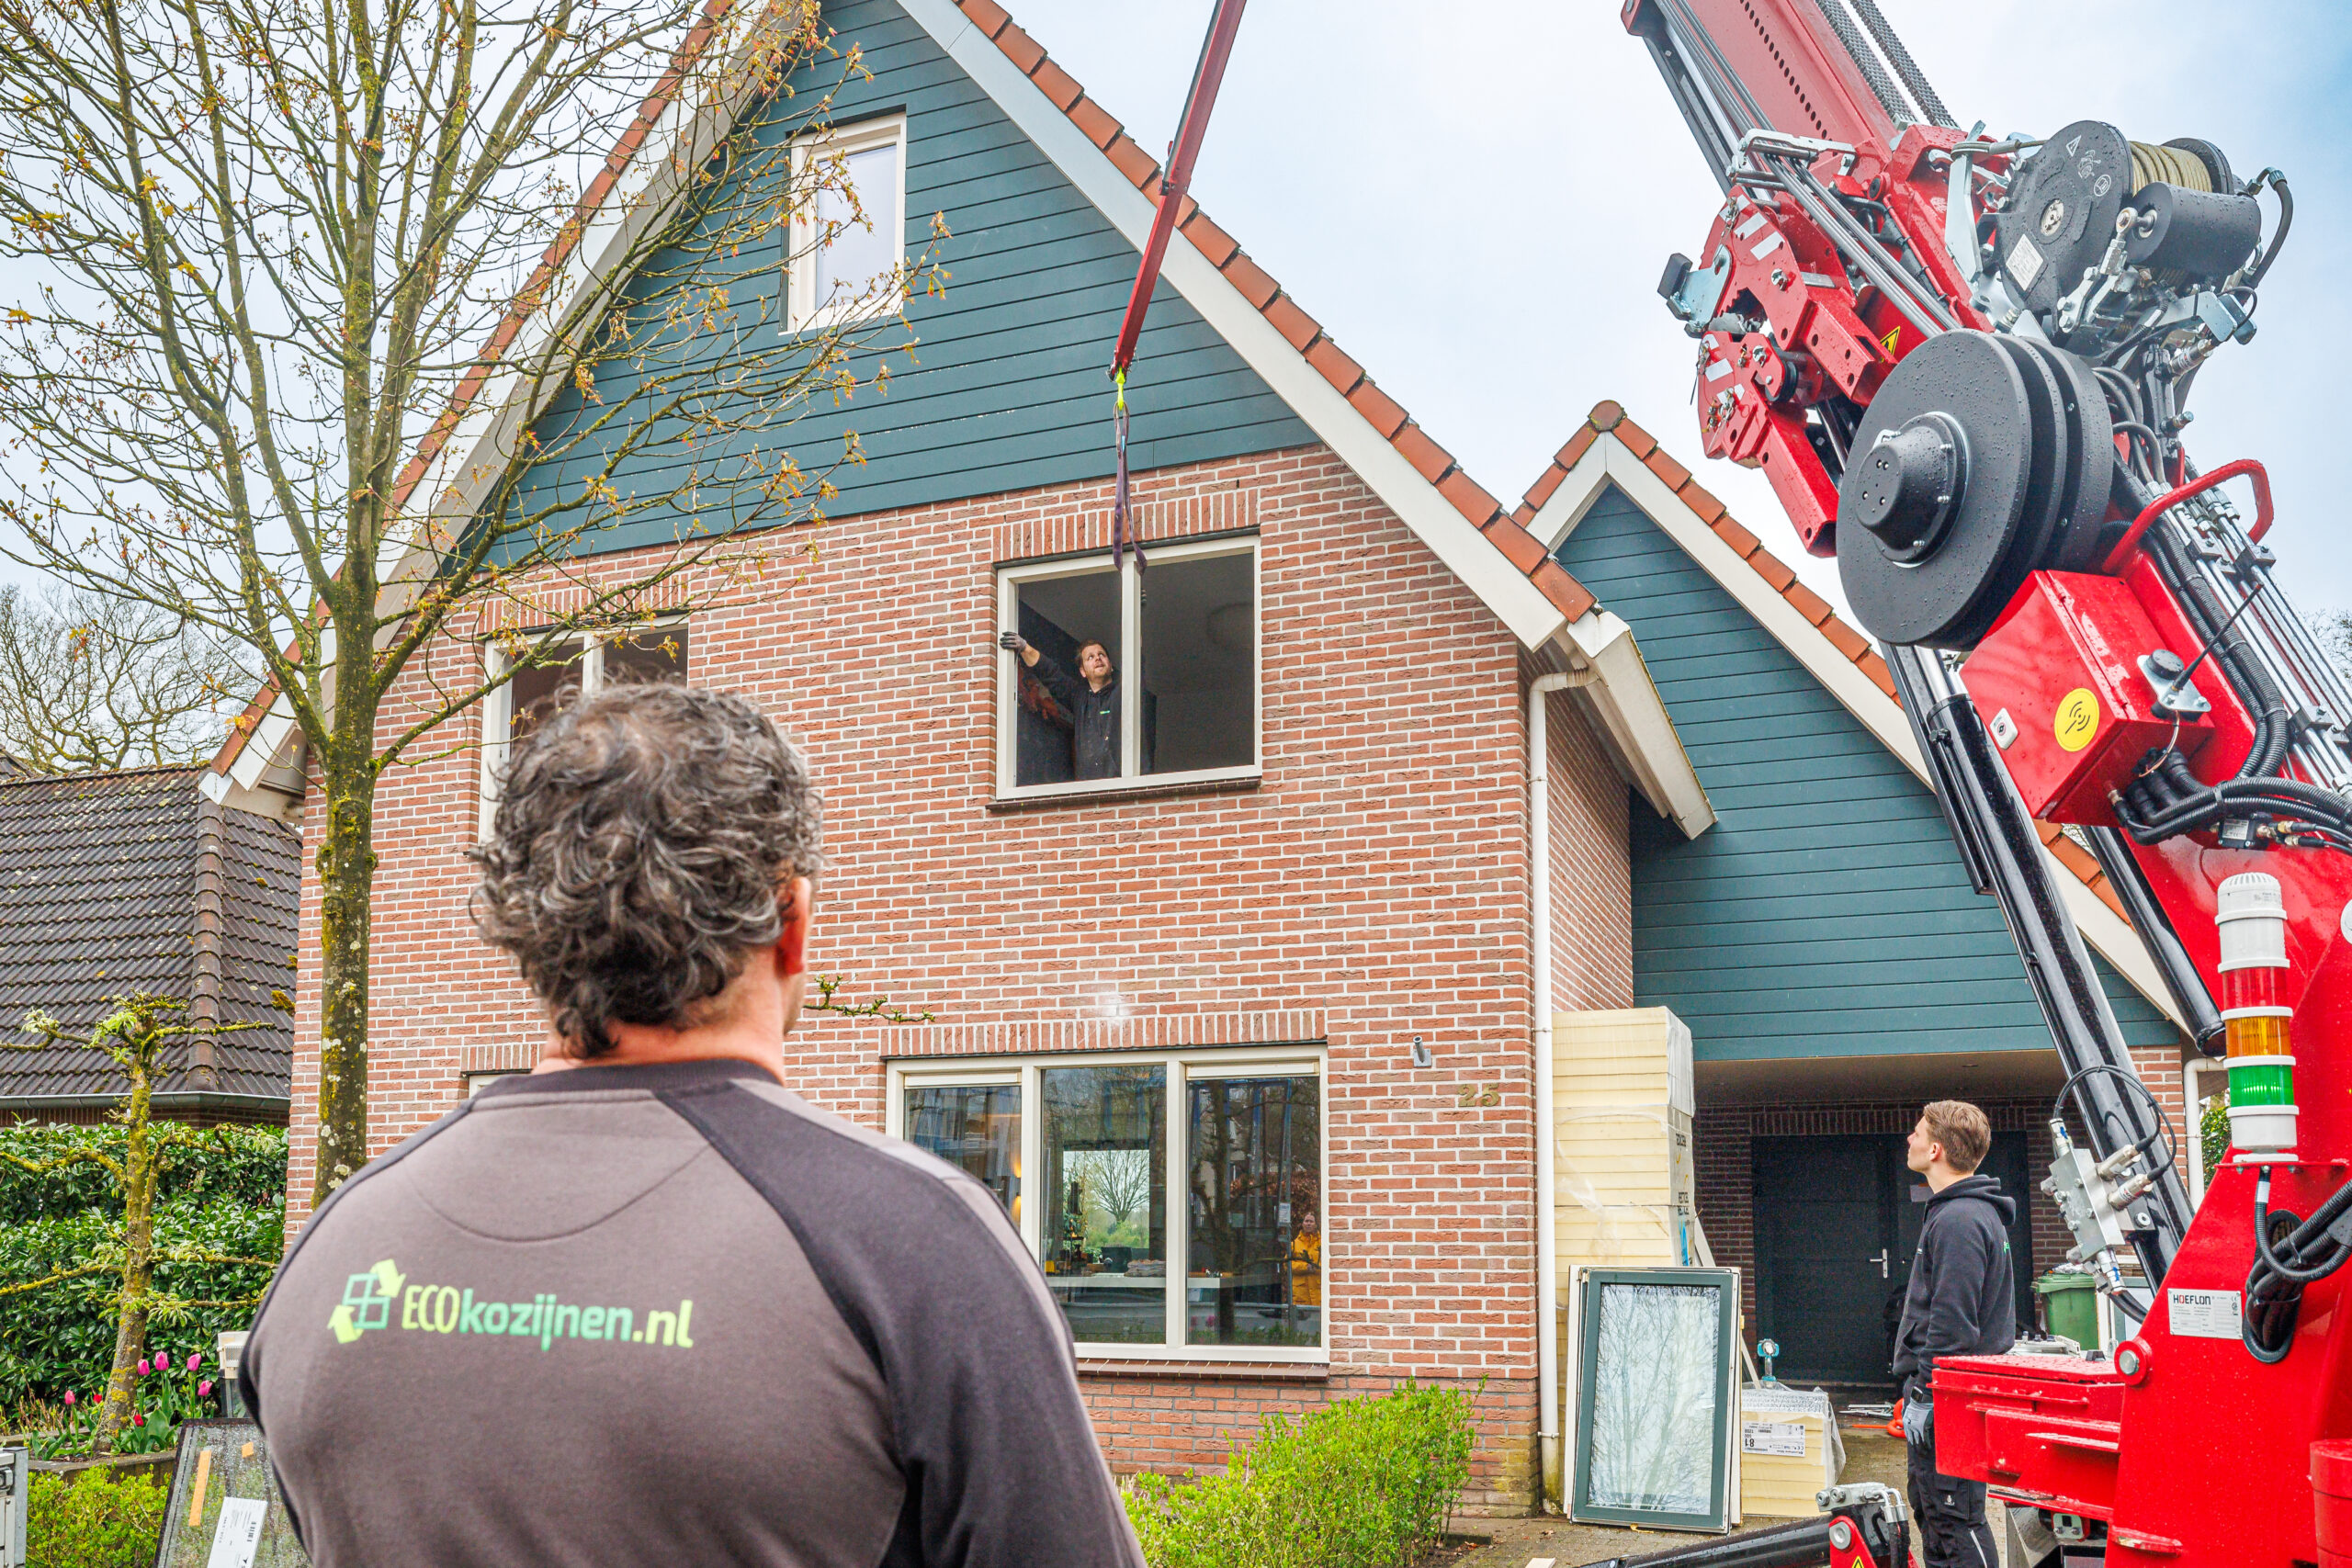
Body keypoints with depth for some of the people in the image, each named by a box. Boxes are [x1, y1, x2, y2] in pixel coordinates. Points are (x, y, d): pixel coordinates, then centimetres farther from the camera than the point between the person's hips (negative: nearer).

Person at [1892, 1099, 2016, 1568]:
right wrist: (1917, 1388, 23)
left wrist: (1924, 1395, -20)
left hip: (1948, 1399, -11)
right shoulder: (1973, 1212, 17)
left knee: (1954, 1520, -8)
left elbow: (1952, 1323, -23)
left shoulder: (1958, 1221, -18)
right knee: (1930, 1511, 17)